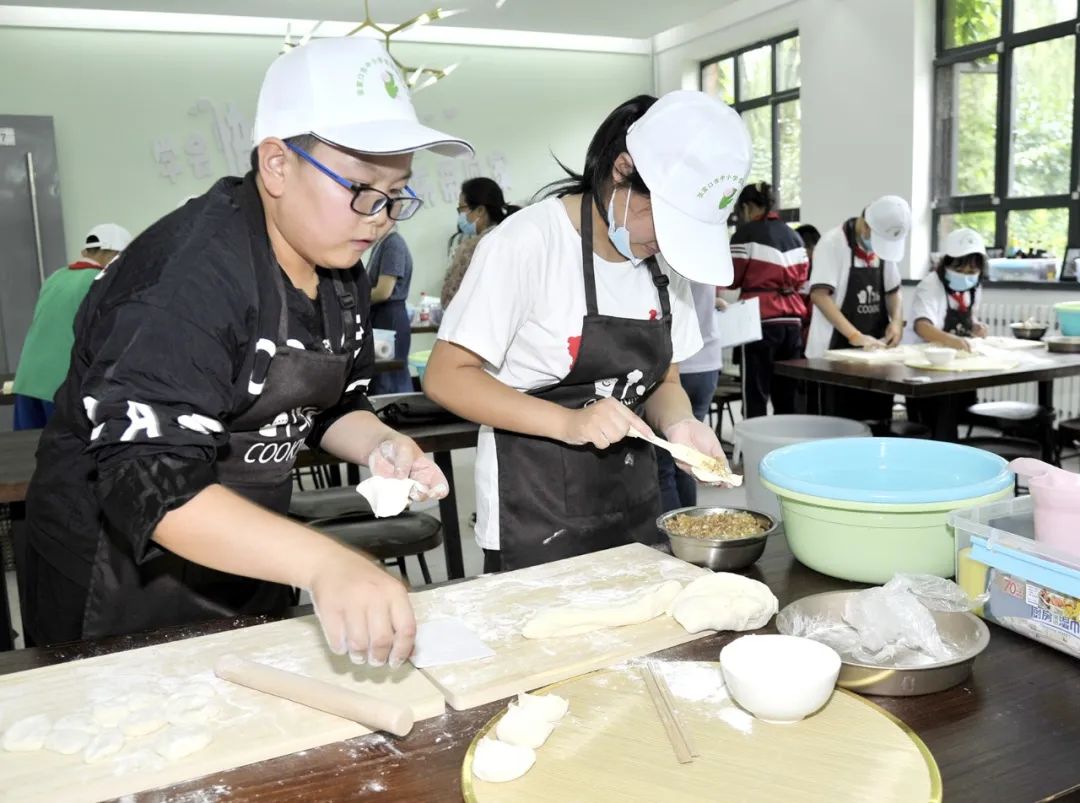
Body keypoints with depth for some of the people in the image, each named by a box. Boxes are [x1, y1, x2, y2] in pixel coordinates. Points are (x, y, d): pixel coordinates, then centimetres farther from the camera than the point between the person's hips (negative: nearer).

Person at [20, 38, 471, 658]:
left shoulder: (340, 271, -2)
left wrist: (379, 445, -13)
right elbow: (150, 482, -36)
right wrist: (323, 562, -49)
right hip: (122, 577, -7)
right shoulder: (187, 276, -28)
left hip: (250, 557, 8)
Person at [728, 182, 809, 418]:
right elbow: (802, 276, 17)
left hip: (762, 319, -6)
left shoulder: (747, 232, -4)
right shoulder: (794, 235, 14)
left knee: (755, 393, -3)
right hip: (792, 319, 6)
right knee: (787, 394, 9)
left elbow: (731, 277, -4)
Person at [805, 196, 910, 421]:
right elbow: (819, 295, -20)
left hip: (875, 346, 7)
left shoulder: (885, 244, 9)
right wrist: (854, 335, -27)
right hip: (838, 348, -7)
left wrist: (896, 321, -3)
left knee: (878, 420, 10)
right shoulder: (833, 243, -13)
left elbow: (893, 291, 17)